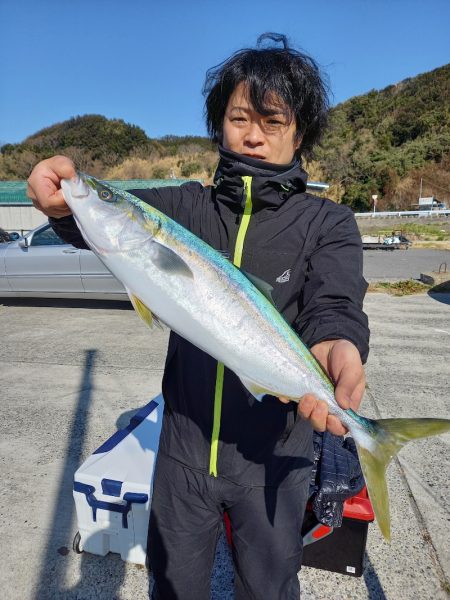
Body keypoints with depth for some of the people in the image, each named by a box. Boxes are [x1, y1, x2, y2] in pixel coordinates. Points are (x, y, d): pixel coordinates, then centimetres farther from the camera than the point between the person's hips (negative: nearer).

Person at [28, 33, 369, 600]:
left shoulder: (328, 222, -5)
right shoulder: (188, 205, 0)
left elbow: (333, 305, -19)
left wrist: (334, 346, -41)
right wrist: (67, 201, -35)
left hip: (272, 454, -1)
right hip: (184, 445, 2)